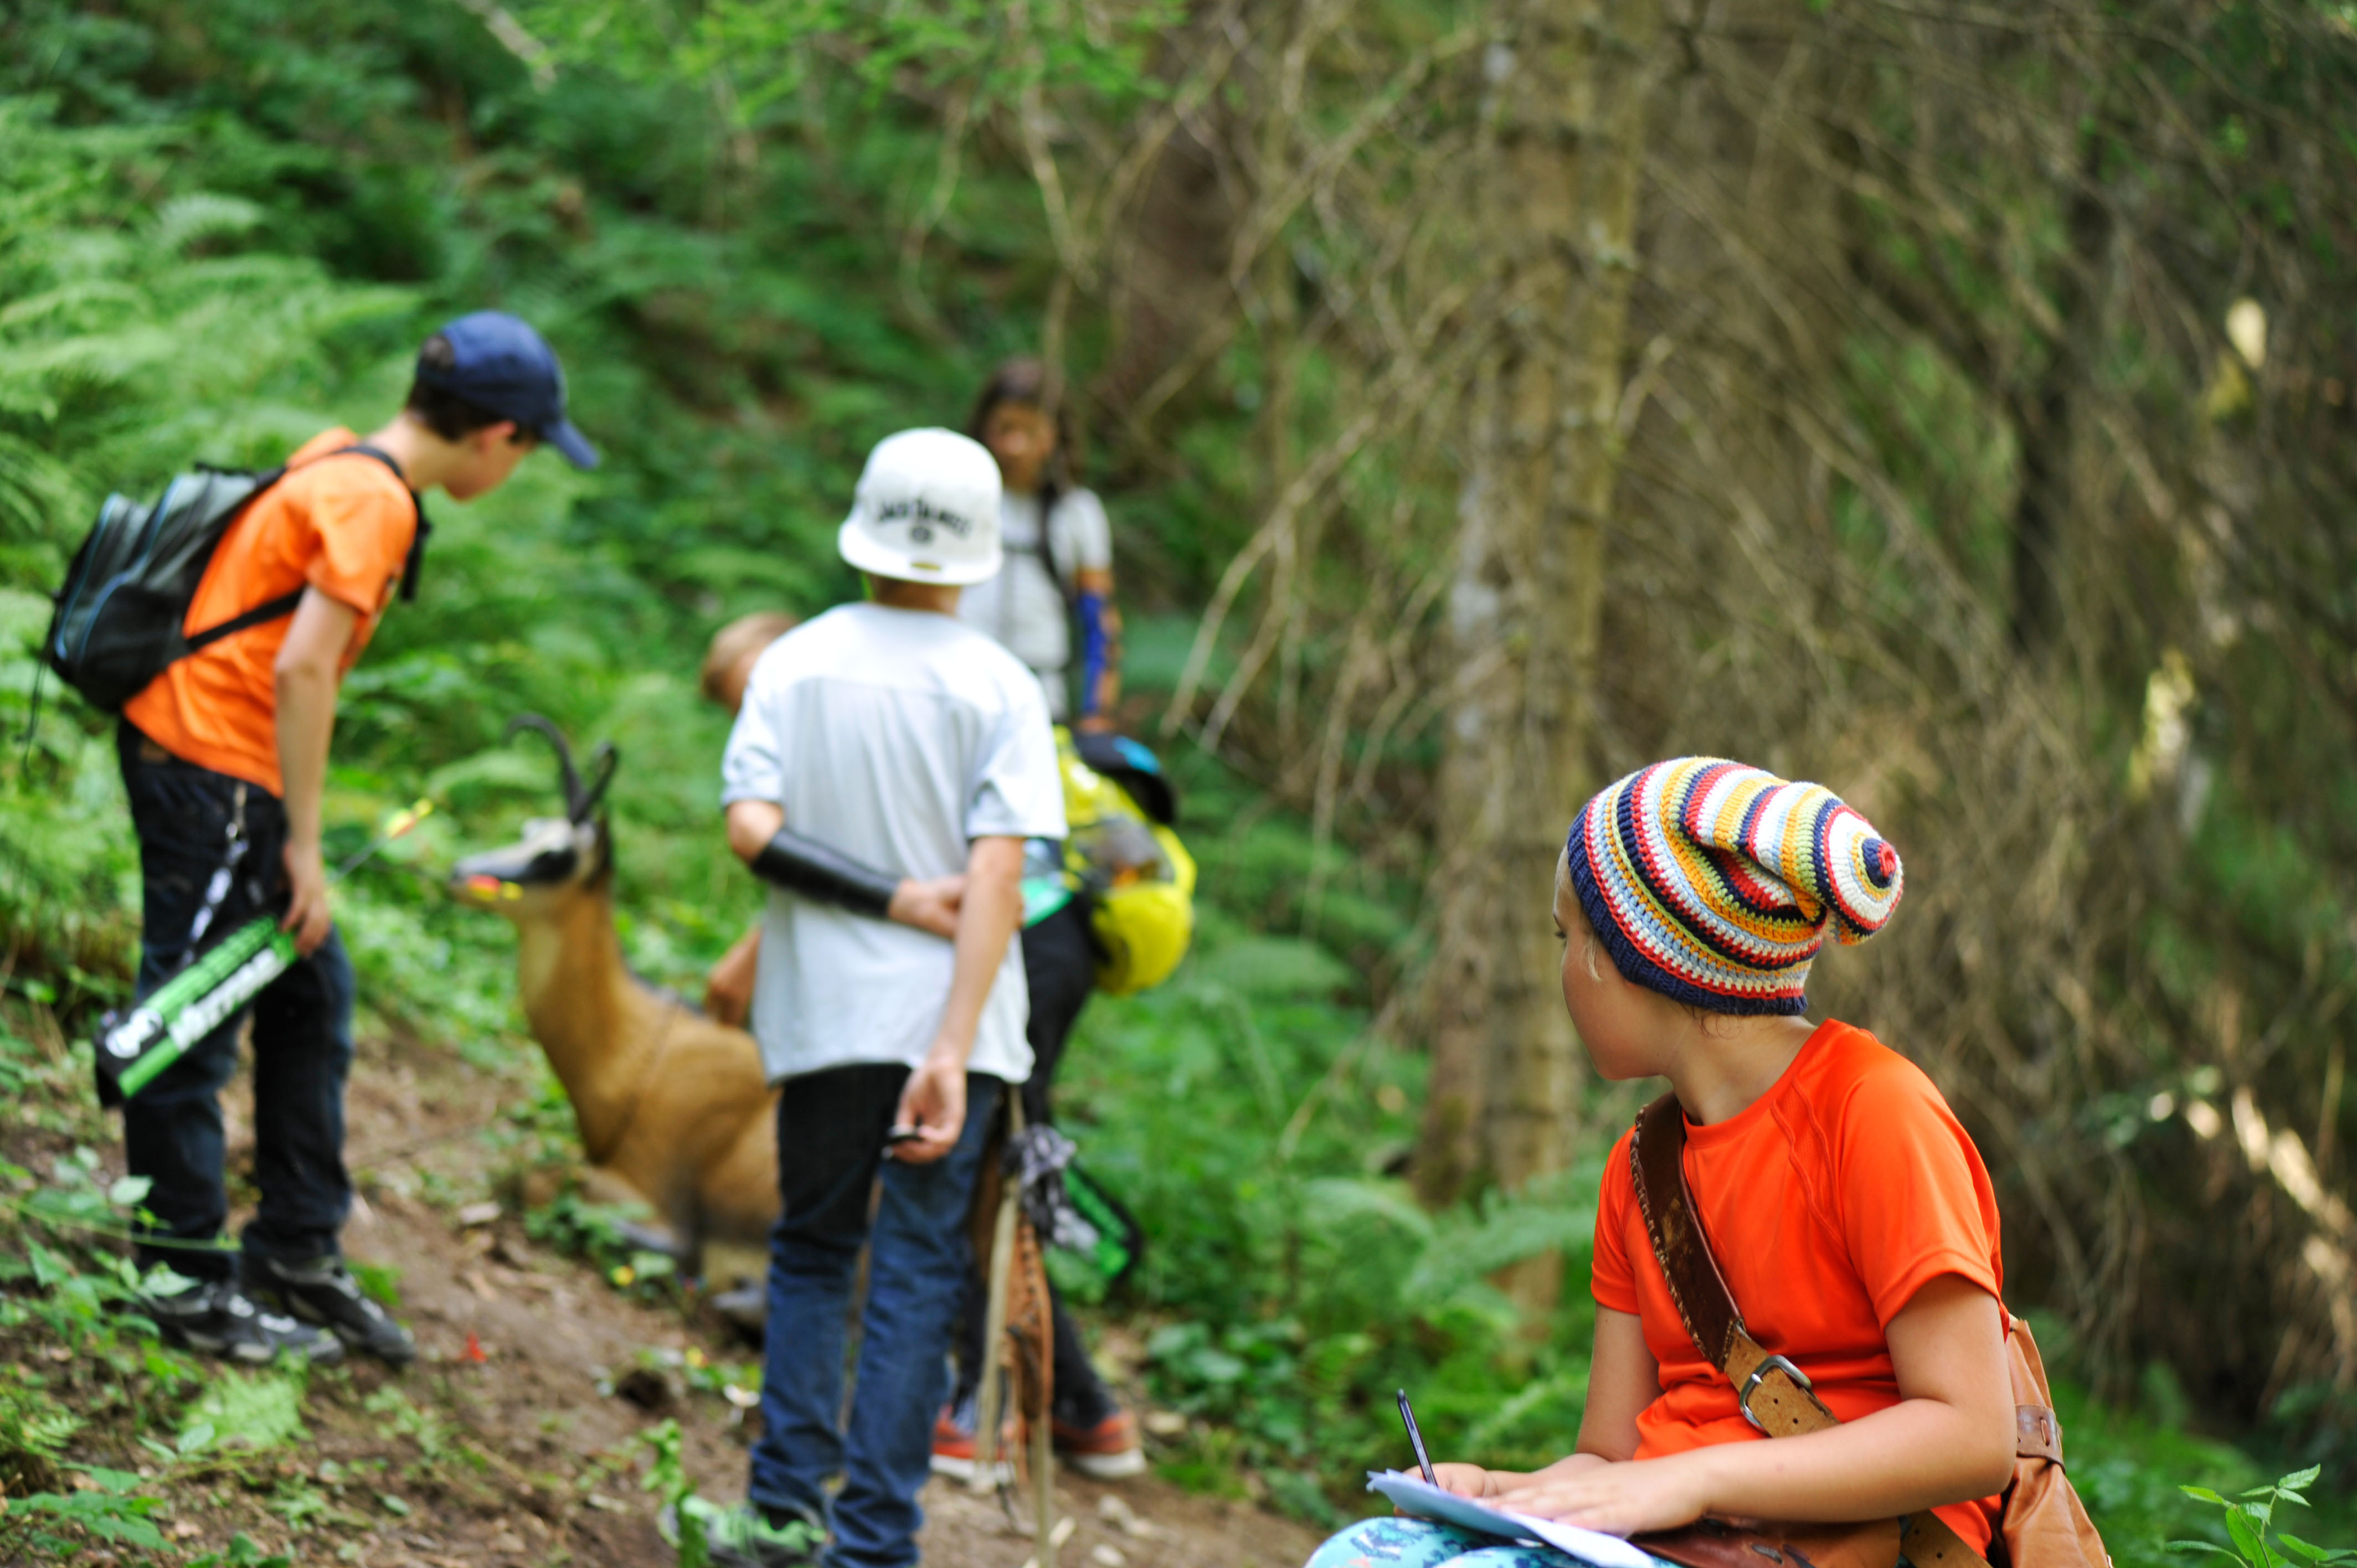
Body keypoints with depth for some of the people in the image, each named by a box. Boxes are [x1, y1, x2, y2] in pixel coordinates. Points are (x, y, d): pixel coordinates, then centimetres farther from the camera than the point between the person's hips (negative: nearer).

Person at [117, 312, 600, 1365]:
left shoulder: (340, 465, 10)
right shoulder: (373, 503, -18)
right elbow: (301, 668, -24)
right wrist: (304, 844, -18)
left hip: (217, 764, 10)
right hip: (208, 768, -10)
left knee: (312, 1002, 16)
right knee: (192, 1032, -1)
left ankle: (298, 1257, 25)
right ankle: (187, 1286, 7)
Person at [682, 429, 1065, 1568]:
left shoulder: (794, 663, 1)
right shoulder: (998, 687, -5)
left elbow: (751, 831, -10)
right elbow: (996, 873, -13)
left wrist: (867, 891, 1)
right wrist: (953, 1051, -16)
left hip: (822, 1014, 2)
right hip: (944, 1016, -2)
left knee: (811, 1251, 17)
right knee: (916, 1275, 2)